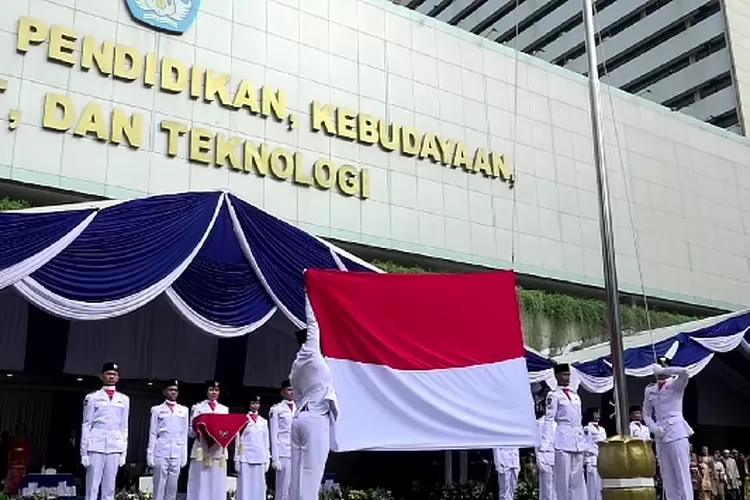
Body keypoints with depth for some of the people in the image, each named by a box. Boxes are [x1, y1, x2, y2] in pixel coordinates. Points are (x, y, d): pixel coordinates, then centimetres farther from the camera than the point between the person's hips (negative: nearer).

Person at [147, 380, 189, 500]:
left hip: (177, 454, 2)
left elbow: (184, 434, 12)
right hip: (161, 453, -2)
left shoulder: (184, 410, 13)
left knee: (172, 488, 3)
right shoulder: (157, 409, 8)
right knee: (159, 487, -2)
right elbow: (152, 434, 5)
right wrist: (150, 455, -2)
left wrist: (184, 456, 7)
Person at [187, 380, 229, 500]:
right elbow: (191, 432, 2)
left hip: (219, 451, 3)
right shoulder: (197, 407, 7)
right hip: (202, 451, -3)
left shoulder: (225, 409, 17)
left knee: (217, 486, 1)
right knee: (201, 486, -6)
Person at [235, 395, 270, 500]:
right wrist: (237, 460, -4)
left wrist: (267, 460, 8)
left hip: (260, 458, 3)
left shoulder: (263, 421, 13)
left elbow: (266, 442, 14)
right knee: (245, 487, -4)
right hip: (245, 458, -3)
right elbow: (239, 441, 1)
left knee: (259, 488, 3)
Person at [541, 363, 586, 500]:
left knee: (577, 477, 7)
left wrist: (583, 441, 16)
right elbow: (549, 420, -9)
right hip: (563, 440, -7)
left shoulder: (575, 396, 18)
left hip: (577, 440, 7)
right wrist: (546, 443, -17)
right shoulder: (554, 395, -3)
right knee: (563, 477, -5)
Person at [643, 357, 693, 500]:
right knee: (667, 477, 6)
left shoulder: (676, 384, 0)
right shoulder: (649, 390, 13)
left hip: (676, 432, -5)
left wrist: (663, 371, -14)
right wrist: (654, 429, -4)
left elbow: (684, 372, -23)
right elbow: (646, 414, 14)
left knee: (682, 474, -7)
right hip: (660, 436, 5)